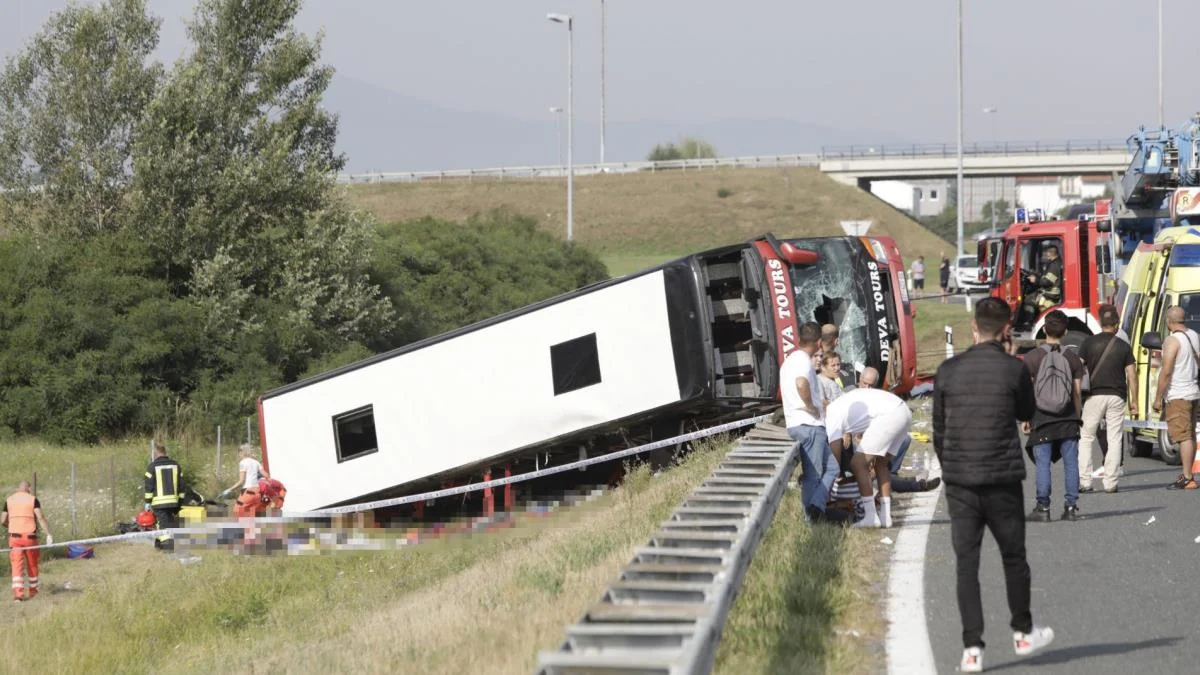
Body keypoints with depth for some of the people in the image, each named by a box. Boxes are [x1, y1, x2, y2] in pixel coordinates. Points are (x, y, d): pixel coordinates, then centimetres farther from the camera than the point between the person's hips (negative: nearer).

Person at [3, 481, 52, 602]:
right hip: (30, 536, -1)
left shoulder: (9, 500, 8)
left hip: (14, 536, 1)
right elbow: (40, 517, -11)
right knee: (32, 565, 15)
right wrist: (48, 534, -12)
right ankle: (32, 591, 26)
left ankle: (17, 593, -16)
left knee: (17, 566, -2)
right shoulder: (33, 499, 0)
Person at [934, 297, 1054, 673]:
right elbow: (1027, 413, 11)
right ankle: (1023, 633, 29)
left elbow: (939, 430, 7)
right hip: (1003, 480, -2)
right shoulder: (1013, 369, -8)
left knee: (966, 563, 3)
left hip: (959, 482, 2)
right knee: (1013, 557, 15)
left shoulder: (948, 370, 0)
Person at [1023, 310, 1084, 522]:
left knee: (1043, 464, 0)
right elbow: (1077, 392, 4)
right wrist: (1077, 417, 13)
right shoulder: (1072, 358, 3)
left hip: (1042, 419, -2)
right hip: (1068, 420, 2)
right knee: (1071, 463, 6)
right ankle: (1071, 506, 4)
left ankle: (1043, 508, 0)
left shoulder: (1032, 357, -4)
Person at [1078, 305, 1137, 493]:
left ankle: (1084, 481, 0)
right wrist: (1134, 401, 7)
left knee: (1086, 438, 8)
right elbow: (1131, 375, 1)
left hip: (1094, 396, 0)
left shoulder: (1089, 343, 1)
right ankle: (1110, 483, 1)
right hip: (1117, 397, 0)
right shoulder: (1123, 346, 3)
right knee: (1114, 439, 5)